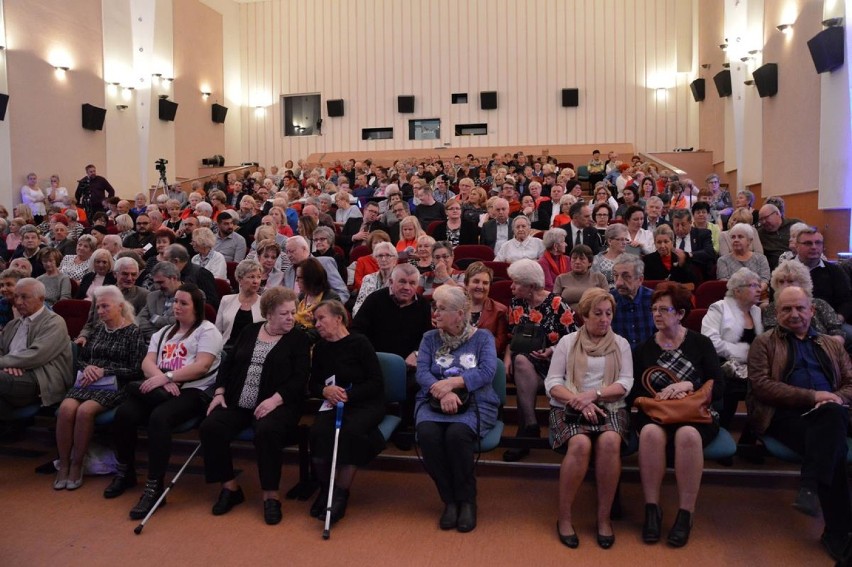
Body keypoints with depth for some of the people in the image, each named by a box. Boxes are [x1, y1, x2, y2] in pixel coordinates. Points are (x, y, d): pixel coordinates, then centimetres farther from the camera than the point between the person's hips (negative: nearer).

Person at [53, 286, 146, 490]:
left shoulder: (133, 332, -1)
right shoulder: (98, 329, 17)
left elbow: (136, 370, -7)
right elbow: (80, 358, 21)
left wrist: (104, 371, -12)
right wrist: (87, 367, -2)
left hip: (113, 387, -5)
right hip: (88, 383, 5)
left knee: (84, 411, -31)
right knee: (66, 408, -26)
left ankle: (77, 465, -13)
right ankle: (64, 464, -13)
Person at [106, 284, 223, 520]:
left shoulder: (207, 331, 2)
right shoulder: (163, 332, 23)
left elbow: (201, 366, -13)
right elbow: (147, 362, 9)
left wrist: (167, 377, -20)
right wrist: (162, 380, -13)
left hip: (192, 391, -6)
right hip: (161, 390, 6)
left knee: (159, 418, -34)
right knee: (124, 412, -20)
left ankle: (154, 486, -25)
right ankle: (125, 472, 3)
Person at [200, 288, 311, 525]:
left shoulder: (298, 339, 2)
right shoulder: (250, 331, 15)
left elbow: (300, 378, -8)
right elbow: (228, 363, 16)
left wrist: (275, 399, -22)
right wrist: (220, 392, 1)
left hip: (277, 404, -4)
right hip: (238, 403, 5)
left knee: (266, 432, -34)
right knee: (210, 428, -19)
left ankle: (271, 495, -18)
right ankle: (230, 488, -2)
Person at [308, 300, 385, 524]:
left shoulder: (359, 343, -6)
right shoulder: (320, 348, 12)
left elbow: (376, 382, -9)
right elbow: (312, 385, 15)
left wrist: (348, 394, -19)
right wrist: (325, 390, -8)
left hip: (366, 403, -4)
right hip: (333, 404, 4)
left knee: (350, 431, -35)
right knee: (318, 431, -28)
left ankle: (341, 495, -20)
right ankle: (325, 488, -6)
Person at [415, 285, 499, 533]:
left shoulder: (482, 337, 8)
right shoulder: (429, 338, 14)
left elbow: (487, 372, -7)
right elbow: (421, 373, -1)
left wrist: (452, 382, -18)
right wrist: (443, 392, -20)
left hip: (475, 403, -2)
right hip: (434, 402, 2)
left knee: (457, 434, -34)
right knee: (427, 433, -31)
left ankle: (467, 501, -10)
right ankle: (450, 500, -11)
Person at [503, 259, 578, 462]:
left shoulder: (556, 304, -6)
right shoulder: (516, 303, 10)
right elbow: (511, 336, 15)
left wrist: (552, 351, -19)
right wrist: (507, 356, -4)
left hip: (553, 361, -4)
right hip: (523, 360, 4)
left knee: (521, 362, -35)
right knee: (519, 362, -34)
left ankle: (528, 427, -26)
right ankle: (529, 427, -29)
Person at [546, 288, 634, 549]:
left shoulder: (621, 344, 14)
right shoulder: (567, 342, 9)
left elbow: (625, 384, 3)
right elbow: (552, 383, 1)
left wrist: (594, 394, -14)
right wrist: (579, 401, -15)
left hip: (609, 407, 1)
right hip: (570, 408, -1)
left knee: (610, 442, -33)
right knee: (580, 444, -33)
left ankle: (604, 517, -18)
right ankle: (565, 516, -16)